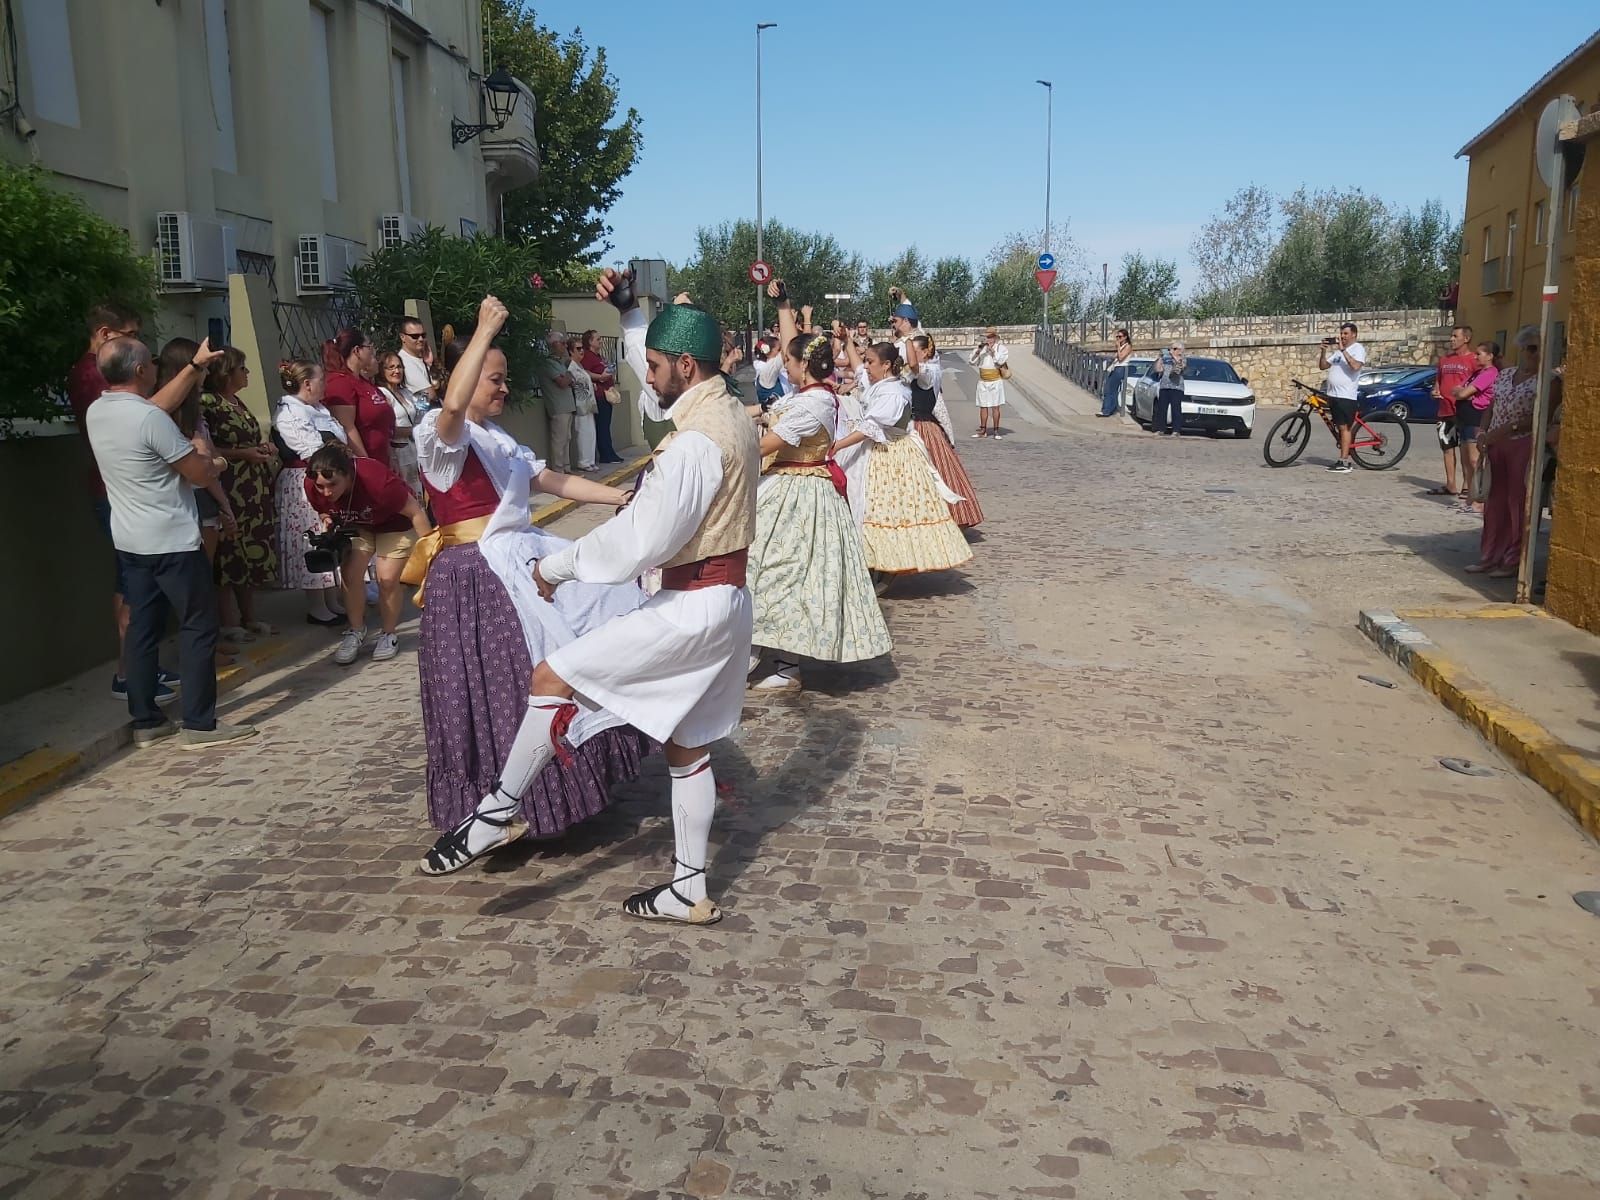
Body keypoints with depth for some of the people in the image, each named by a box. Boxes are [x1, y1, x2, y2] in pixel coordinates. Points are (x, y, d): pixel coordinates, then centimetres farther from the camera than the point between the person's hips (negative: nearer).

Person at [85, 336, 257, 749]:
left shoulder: (96, 412, 5)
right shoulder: (151, 420, -21)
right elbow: (201, 474, -16)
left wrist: (196, 366, 23)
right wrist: (213, 461, 7)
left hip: (130, 541, 9)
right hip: (171, 541, -8)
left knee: (142, 628, 12)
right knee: (198, 627, -1)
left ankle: (146, 722, 17)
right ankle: (200, 724, 0)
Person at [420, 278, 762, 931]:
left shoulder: (695, 442, -21)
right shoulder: (728, 411, 9)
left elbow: (643, 539, -24)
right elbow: (662, 394, 28)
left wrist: (557, 565, -12)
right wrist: (628, 310, 22)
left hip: (690, 607, -10)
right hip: (721, 603, 10)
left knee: (551, 677, -5)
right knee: (687, 747, 15)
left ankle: (497, 813, 6)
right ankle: (690, 891, 23)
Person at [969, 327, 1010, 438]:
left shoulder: (1001, 347, -2)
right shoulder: (982, 347, 9)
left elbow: (1001, 360, -17)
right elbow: (971, 360, 3)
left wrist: (991, 350, -18)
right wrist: (978, 350, -10)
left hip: (995, 381, -4)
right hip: (982, 382, 4)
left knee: (995, 407, -4)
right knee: (983, 406, 7)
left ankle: (996, 431, -1)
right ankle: (983, 430, 14)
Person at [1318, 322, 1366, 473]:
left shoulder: (1358, 349, -5)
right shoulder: (1338, 351, 20)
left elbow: (1356, 366, -23)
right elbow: (1322, 366, 17)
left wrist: (1343, 350, -22)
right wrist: (1324, 350, 3)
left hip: (1346, 395, -8)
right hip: (1333, 394, 8)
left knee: (1345, 427, -10)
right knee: (1340, 428, 10)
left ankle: (1345, 462, -12)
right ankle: (1343, 459, 15)